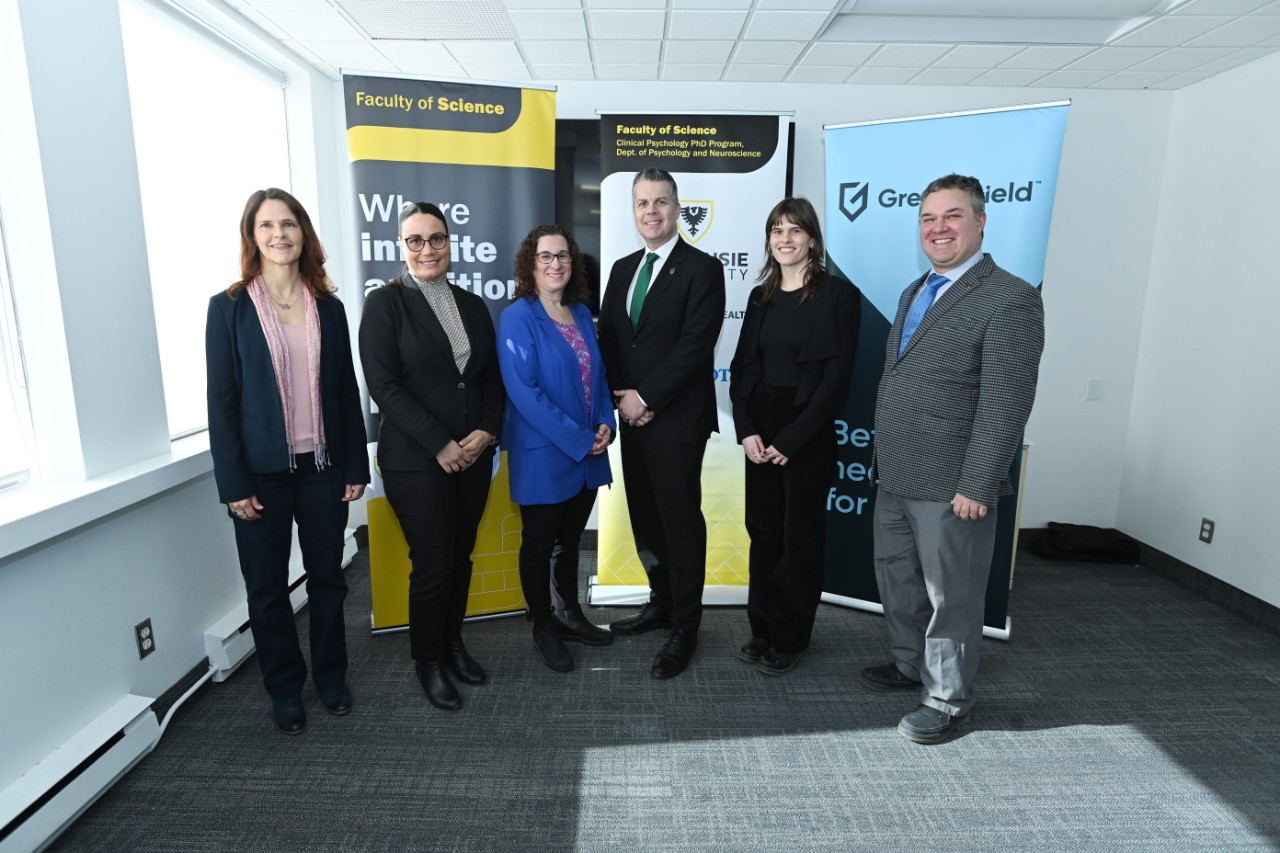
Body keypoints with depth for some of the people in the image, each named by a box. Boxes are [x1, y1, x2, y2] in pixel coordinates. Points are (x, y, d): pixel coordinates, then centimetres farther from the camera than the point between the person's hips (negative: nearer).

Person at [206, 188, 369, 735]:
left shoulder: (328, 307, 4)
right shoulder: (229, 308, -3)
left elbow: (347, 391, 5)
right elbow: (221, 401, -5)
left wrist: (356, 466, 2)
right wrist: (233, 484, -9)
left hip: (323, 465, 2)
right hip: (262, 471, -2)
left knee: (327, 577, 13)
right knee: (267, 587, 9)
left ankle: (330, 676, 31)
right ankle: (285, 690, 28)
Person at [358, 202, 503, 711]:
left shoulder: (472, 305, 11)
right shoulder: (385, 303, -5)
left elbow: (492, 378, 10)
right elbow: (384, 386, -12)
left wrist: (486, 431, -6)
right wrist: (440, 445, -16)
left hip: (473, 455, 5)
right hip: (416, 460, -4)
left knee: (461, 557, 13)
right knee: (432, 564, 3)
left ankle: (453, 645, 34)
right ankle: (428, 661, 25)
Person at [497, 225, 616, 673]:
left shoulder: (581, 313, 8)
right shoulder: (517, 317, -12)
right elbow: (524, 391, -19)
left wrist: (605, 424, -5)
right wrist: (577, 438, -19)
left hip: (588, 452, 6)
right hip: (543, 455, -6)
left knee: (571, 540, 20)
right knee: (539, 543, 10)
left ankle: (570, 614, 38)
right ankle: (543, 628, 29)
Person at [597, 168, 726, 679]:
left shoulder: (702, 269, -7)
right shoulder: (622, 269, 14)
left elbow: (694, 345, -16)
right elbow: (608, 340, 10)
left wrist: (646, 397, -15)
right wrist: (624, 398, -4)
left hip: (677, 421, -6)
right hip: (633, 419, 7)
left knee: (681, 524, 3)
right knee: (645, 520, 15)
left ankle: (684, 630, 17)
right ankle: (661, 603, 34)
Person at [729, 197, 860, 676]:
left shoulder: (838, 295, -7)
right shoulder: (760, 297, 10)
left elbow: (837, 377, -12)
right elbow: (741, 368, 8)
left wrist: (791, 439, -15)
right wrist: (747, 430, -6)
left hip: (807, 437, -5)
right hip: (759, 434, 5)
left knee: (800, 539, 7)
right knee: (763, 533, 13)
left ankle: (790, 639, 23)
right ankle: (762, 629, 29)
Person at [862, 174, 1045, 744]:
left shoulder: (1010, 299, -13)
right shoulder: (914, 293, 13)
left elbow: (1005, 405, -18)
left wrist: (976, 487, -20)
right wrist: (886, 459, 15)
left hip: (950, 488, -8)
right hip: (896, 479, 8)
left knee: (950, 596, 8)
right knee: (897, 580, 22)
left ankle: (947, 700, 28)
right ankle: (911, 666, 43)